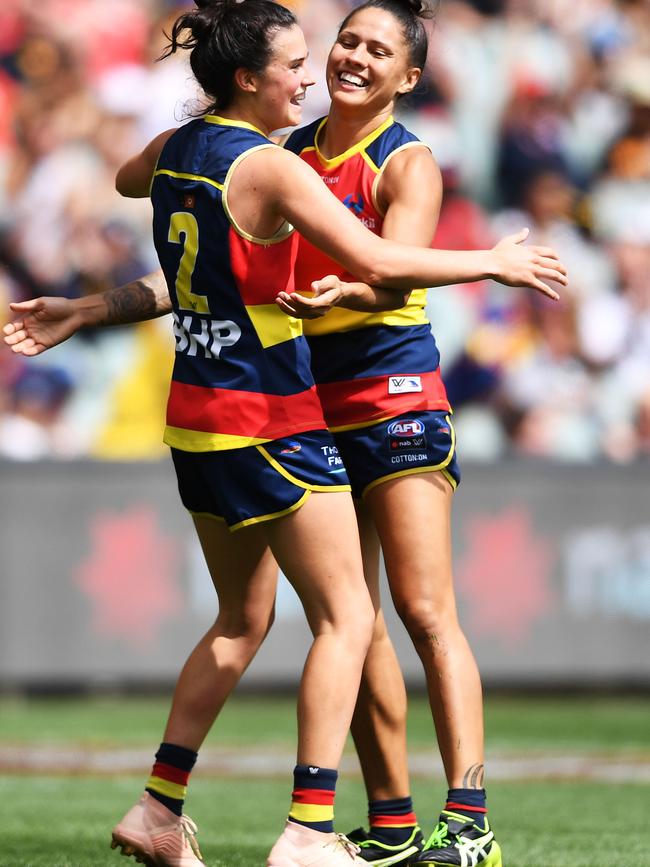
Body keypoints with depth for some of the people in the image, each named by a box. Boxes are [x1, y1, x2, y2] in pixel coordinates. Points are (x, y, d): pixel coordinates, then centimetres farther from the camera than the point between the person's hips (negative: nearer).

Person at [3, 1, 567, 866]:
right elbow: (379, 263, -23)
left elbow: (127, 178, 33)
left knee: (244, 621, 19)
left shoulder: (174, 147, 7)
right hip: (267, 424, -9)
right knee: (346, 618, -4)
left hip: (199, 413, 9)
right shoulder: (270, 168, -17)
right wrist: (492, 264, -14)